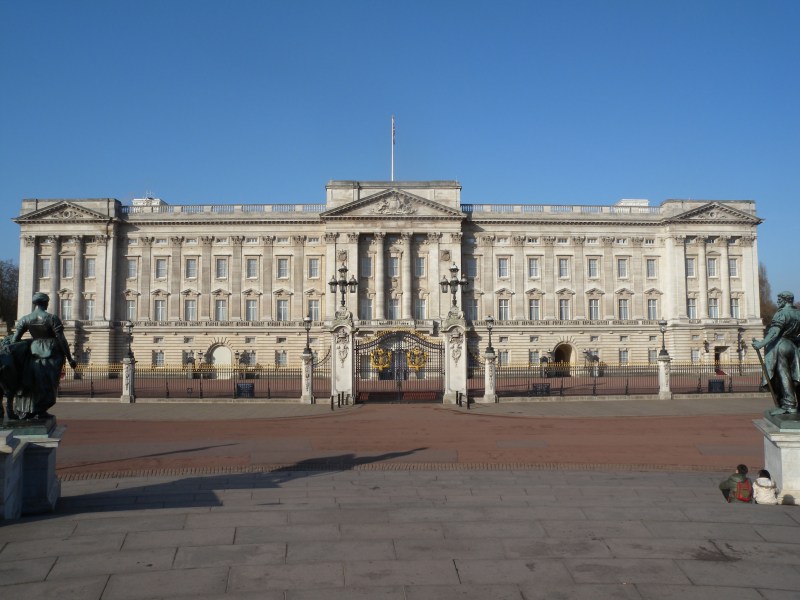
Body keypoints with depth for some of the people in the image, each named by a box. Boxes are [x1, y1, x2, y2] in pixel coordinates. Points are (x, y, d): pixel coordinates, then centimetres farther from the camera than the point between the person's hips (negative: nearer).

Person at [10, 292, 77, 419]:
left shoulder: (25, 319, -1)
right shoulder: (52, 318, -12)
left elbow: (14, 339, -2)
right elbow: (62, 340, -12)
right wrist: (70, 359, -7)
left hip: (35, 353, 4)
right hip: (52, 354, -4)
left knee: (32, 383, 14)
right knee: (47, 384, 6)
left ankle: (24, 411, 18)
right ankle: (40, 411, 5)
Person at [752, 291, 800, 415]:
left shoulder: (781, 313, -10)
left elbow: (775, 332, -22)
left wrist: (761, 343, -28)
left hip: (779, 346, -8)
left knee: (783, 377, -6)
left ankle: (789, 406, -7)